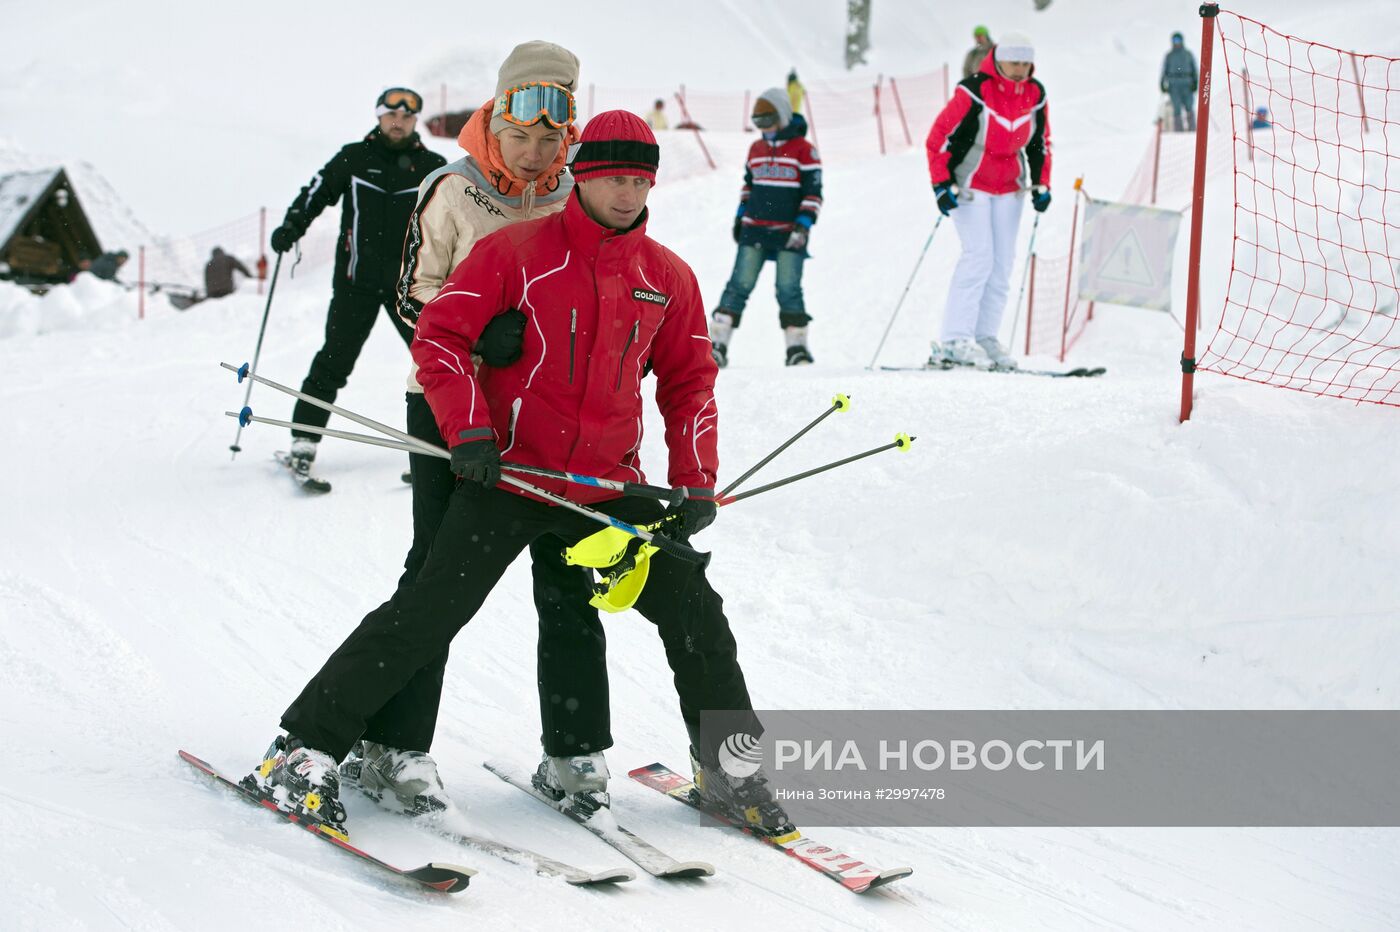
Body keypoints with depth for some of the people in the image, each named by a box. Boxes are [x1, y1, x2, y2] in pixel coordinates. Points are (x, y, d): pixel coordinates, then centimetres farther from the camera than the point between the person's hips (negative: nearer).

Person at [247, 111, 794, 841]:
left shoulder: (667, 277, 7)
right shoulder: (518, 250, -6)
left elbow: (688, 383, 16)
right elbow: (438, 335, -6)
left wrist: (695, 481, 5)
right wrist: (469, 430, -17)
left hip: (611, 485, 4)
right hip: (510, 479, -4)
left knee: (693, 609, 2)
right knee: (429, 612, -11)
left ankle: (732, 769, 20)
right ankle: (305, 747, -3)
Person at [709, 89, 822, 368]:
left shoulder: (803, 150, -3)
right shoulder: (756, 149, 13)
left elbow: (813, 192, -4)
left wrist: (804, 225, -13)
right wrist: (740, 216, 17)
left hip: (788, 233, -4)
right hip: (754, 230, 4)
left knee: (788, 289, -6)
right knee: (740, 285, -3)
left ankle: (797, 347, 3)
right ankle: (717, 343, -5)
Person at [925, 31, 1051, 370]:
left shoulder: (1035, 95, -1)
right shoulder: (974, 92, -19)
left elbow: (1041, 143, 14)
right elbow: (938, 138, -15)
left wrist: (1041, 184, 5)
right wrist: (942, 185, -18)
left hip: (1009, 187, 6)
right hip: (970, 183, -6)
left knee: (1002, 262, 3)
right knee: (979, 256, -17)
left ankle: (985, 336, 12)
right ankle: (952, 341, -16)